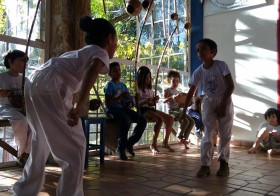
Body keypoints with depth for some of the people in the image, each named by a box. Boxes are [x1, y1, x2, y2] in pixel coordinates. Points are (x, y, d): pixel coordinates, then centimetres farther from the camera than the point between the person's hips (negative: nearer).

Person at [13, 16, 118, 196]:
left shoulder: (82, 52, 31)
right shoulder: (101, 52, 8)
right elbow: (92, 72, -15)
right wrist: (80, 107, -24)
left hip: (35, 84, 9)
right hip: (51, 87, -9)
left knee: (41, 143, 24)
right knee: (74, 146, -1)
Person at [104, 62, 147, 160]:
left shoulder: (123, 85, 19)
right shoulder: (110, 85, -2)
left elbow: (129, 99, 21)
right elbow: (107, 102, -13)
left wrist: (130, 103, -3)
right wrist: (121, 97, -20)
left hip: (124, 108, 7)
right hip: (113, 109, -7)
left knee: (143, 120, -11)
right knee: (126, 120, -37)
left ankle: (129, 143, 5)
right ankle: (121, 148, -19)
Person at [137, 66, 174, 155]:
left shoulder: (150, 88, 19)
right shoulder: (138, 89, -3)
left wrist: (155, 100, -2)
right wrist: (145, 101, -27)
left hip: (151, 109, 8)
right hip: (143, 110, -8)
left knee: (170, 118, -7)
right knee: (160, 119, -32)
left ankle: (165, 142, 1)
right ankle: (153, 144, -24)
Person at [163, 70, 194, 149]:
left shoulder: (178, 92, 20)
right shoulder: (167, 90, -1)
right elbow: (164, 101, -17)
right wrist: (172, 97, -32)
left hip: (179, 110, 7)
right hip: (172, 111, -7)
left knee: (192, 121, -8)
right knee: (185, 121, -27)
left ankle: (184, 138, -3)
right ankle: (179, 136, -6)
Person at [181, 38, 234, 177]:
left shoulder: (221, 65, -12)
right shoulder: (198, 72, -5)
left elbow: (231, 86, -12)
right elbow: (191, 92, -2)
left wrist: (222, 104, -16)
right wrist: (184, 111, -4)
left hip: (224, 101, -1)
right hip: (208, 102, 1)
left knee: (225, 134, 5)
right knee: (208, 133, -5)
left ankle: (223, 162, 21)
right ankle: (205, 165, -2)